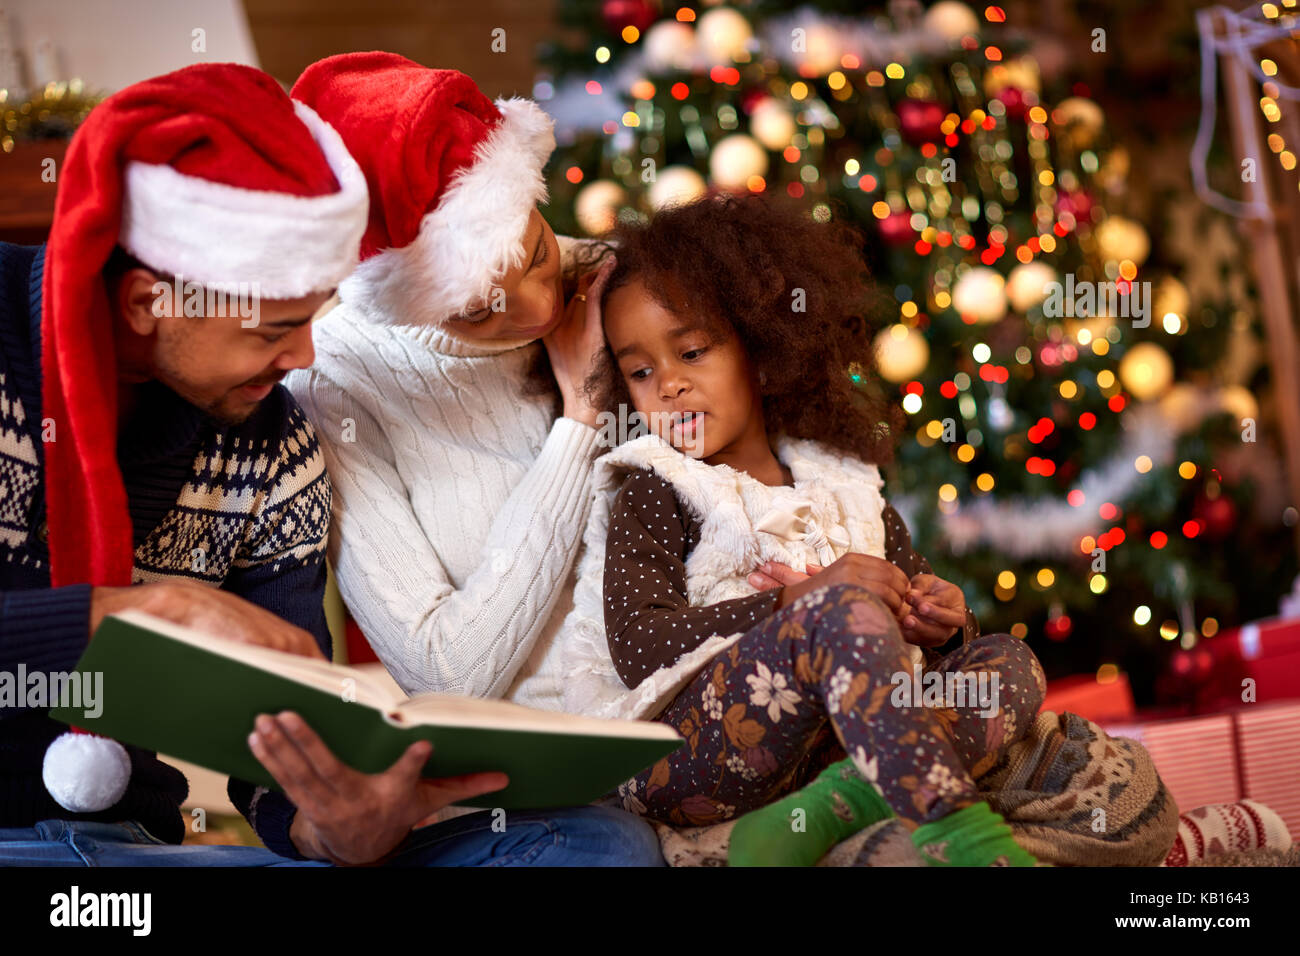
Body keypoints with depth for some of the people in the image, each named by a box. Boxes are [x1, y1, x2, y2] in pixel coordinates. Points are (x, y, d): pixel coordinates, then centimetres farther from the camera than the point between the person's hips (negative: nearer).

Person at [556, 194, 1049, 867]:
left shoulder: (842, 486, 18)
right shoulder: (653, 495, 3)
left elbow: (911, 605, 24)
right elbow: (638, 646, -12)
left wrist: (941, 622, -3)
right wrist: (799, 600, -19)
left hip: (822, 744, 6)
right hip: (670, 760, -6)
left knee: (1010, 663, -7)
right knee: (842, 606, -28)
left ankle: (827, 809, -30)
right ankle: (956, 835, -36)